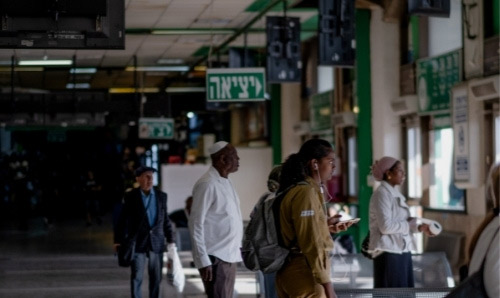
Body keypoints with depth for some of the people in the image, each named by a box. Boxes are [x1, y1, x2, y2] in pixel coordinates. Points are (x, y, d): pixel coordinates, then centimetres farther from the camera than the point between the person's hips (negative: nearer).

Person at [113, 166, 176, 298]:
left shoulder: (161, 196, 5)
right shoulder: (130, 197, -1)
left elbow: (165, 219, 8)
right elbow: (123, 220, -1)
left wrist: (170, 240, 5)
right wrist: (118, 240, -4)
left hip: (156, 242, 2)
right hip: (137, 242, -2)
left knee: (156, 277, 5)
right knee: (136, 277, 0)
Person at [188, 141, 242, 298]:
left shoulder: (226, 182, 13)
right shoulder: (207, 184, -12)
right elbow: (195, 224, -14)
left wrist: (236, 250, 12)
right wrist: (203, 260, -17)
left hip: (230, 256, 8)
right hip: (216, 258, -8)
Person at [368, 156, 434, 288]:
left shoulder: (395, 194, 16)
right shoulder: (381, 194, -12)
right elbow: (386, 226, -22)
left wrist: (419, 228, 4)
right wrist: (409, 224, -11)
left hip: (402, 251, 9)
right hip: (388, 253, -9)